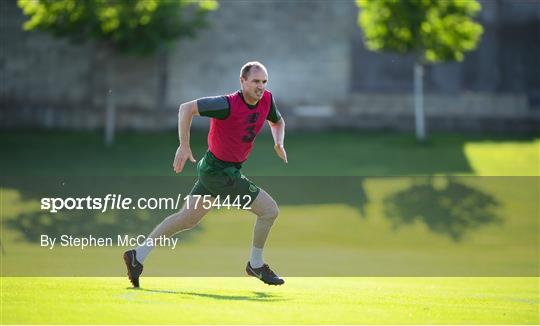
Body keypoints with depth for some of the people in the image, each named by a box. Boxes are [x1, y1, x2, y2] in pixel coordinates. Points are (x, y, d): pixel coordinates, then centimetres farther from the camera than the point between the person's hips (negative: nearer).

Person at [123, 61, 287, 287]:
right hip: (221, 172, -9)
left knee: (187, 218, 18)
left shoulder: (266, 100, -1)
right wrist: (184, 147, -26)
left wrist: (279, 143, 0)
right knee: (269, 210, -4)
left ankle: (137, 256, 24)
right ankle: (256, 265, 15)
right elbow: (186, 108, -24)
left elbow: (277, 121, 20)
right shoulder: (229, 104, -25)